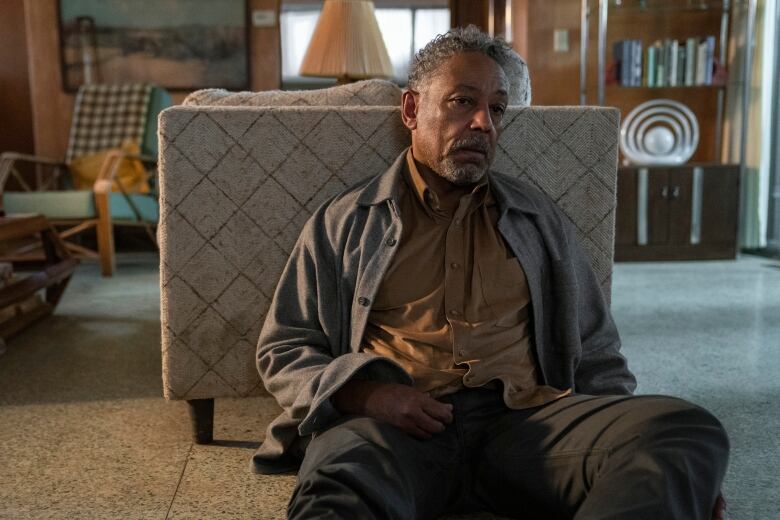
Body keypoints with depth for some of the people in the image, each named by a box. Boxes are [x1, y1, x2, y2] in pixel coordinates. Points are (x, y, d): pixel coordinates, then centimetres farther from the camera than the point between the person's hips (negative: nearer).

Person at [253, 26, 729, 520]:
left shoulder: (541, 220, 19)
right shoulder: (346, 221, 13)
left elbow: (594, 354, 21)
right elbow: (283, 350, 12)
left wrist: (619, 438, 1)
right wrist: (365, 393, -9)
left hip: (526, 417, 4)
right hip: (395, 425, -3)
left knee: (689, 429, -23)